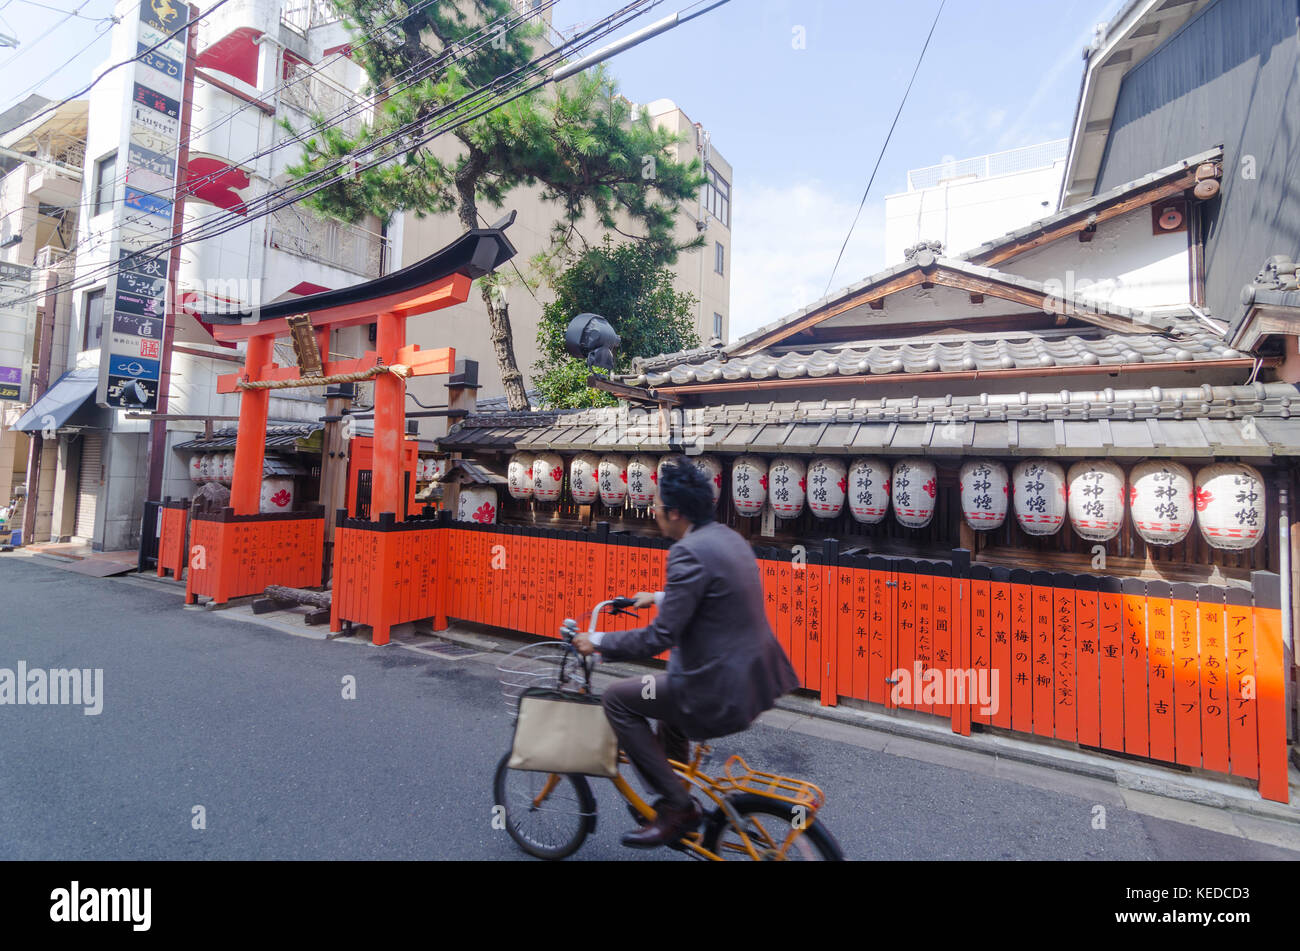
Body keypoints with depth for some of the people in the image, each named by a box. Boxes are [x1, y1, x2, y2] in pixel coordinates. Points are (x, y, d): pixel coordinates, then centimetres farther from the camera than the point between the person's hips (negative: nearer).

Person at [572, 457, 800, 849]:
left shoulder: (690, 552, -21)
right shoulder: (727, 537, 7)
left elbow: (658, 638, -21)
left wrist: (598, 641, -7)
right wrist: (658, 597, 32)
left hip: (723, 691, -10)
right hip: (756, 674, 10)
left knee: (618, 699, 3)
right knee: (670, 685, 31)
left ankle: (677, 807, 11)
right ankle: (675, 794, 40)